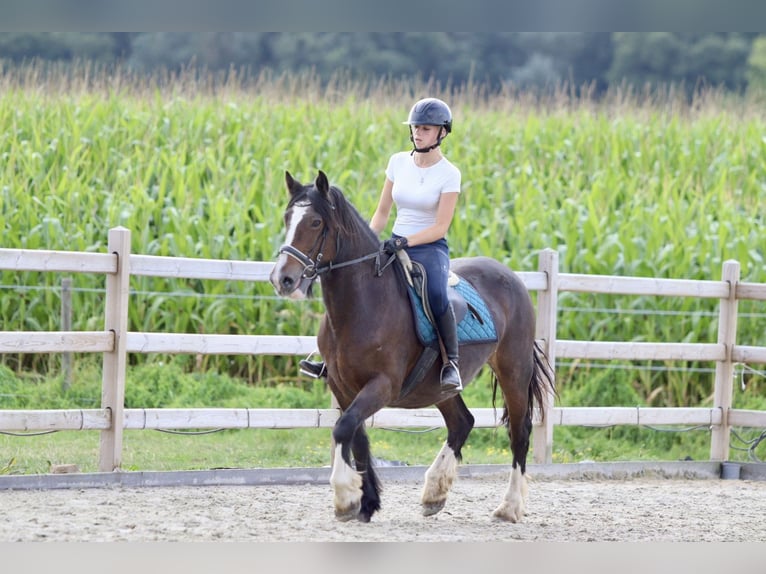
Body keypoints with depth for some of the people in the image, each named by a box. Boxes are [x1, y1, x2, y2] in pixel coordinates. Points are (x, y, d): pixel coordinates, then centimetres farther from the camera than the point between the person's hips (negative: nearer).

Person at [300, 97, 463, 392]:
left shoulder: (449, 174, -7)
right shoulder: (398, 162, 7)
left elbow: (441, 227, -12)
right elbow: (382, 213, 13)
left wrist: (405, 241, -25)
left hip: (430, 248, -5)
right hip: (395, 246, 5)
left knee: (436, 294, -36)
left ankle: (452, 363, -29)